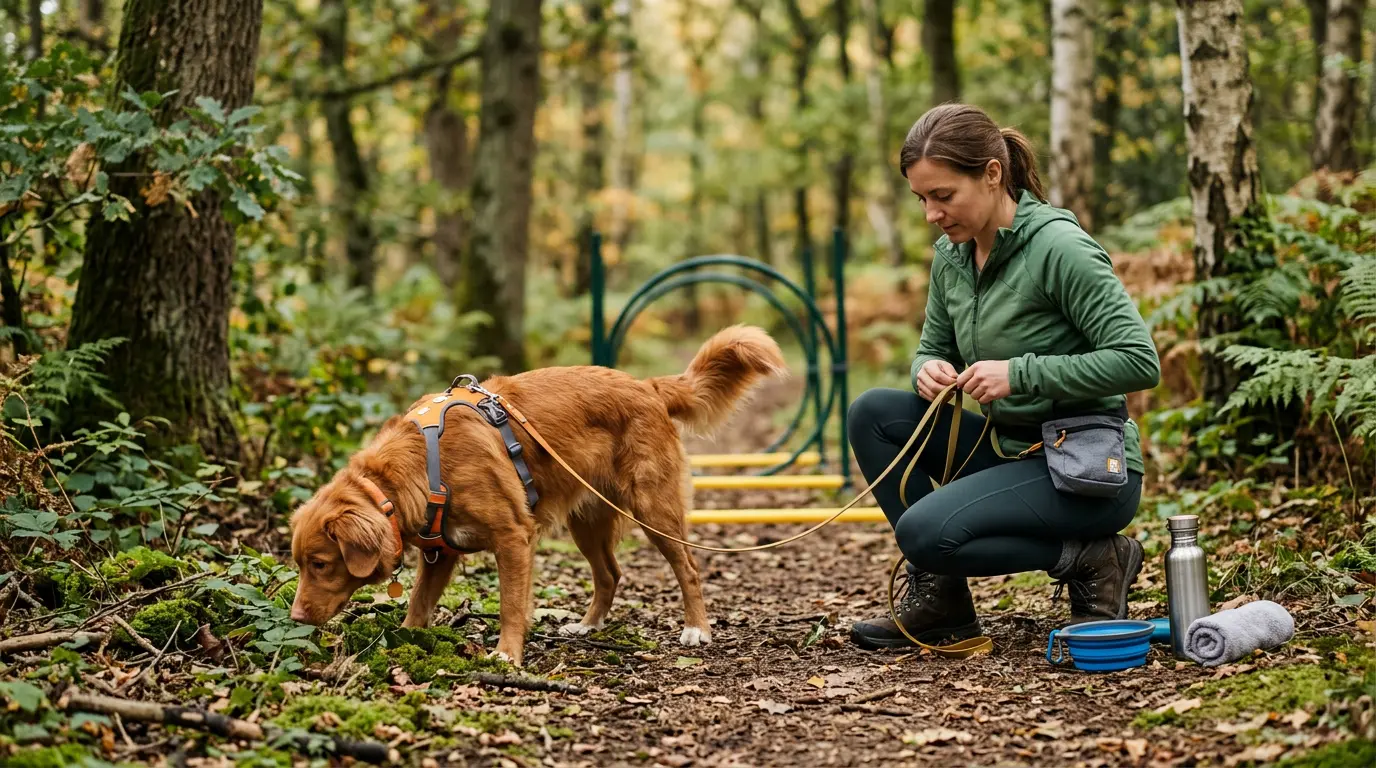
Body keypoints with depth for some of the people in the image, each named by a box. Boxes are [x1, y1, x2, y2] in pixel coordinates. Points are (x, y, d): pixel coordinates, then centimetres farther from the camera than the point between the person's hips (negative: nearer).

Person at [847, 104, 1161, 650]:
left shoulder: (1059, 247, -19)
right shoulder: (951, 255, 4)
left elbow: (1140, 362, -23)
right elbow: (932, 348, 17)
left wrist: (1021, 373, -25)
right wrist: (928, 372, -8)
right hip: (1009, 449, 8)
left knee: (923, 532, -24)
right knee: (874, 413, -7)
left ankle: (1090, 559, -5)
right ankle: (938, 597, -3)